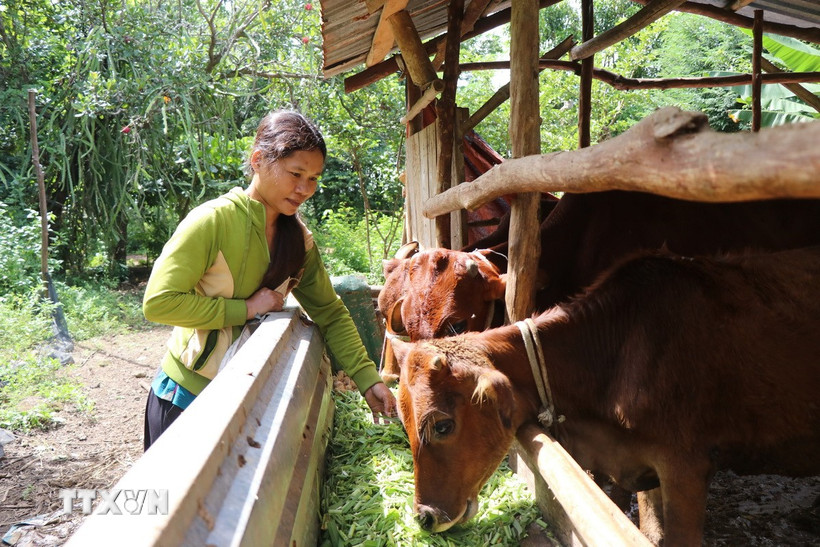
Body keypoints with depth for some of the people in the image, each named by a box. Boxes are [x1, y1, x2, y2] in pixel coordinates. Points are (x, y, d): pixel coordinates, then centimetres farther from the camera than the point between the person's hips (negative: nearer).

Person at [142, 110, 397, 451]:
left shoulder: (299, 237, 0)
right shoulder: (214, 220, -19)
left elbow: (330, 313, 3)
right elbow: (158, 302, -23)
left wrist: (368, 379, -6)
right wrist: (246, 309, -23)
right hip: (187, 396, -5)